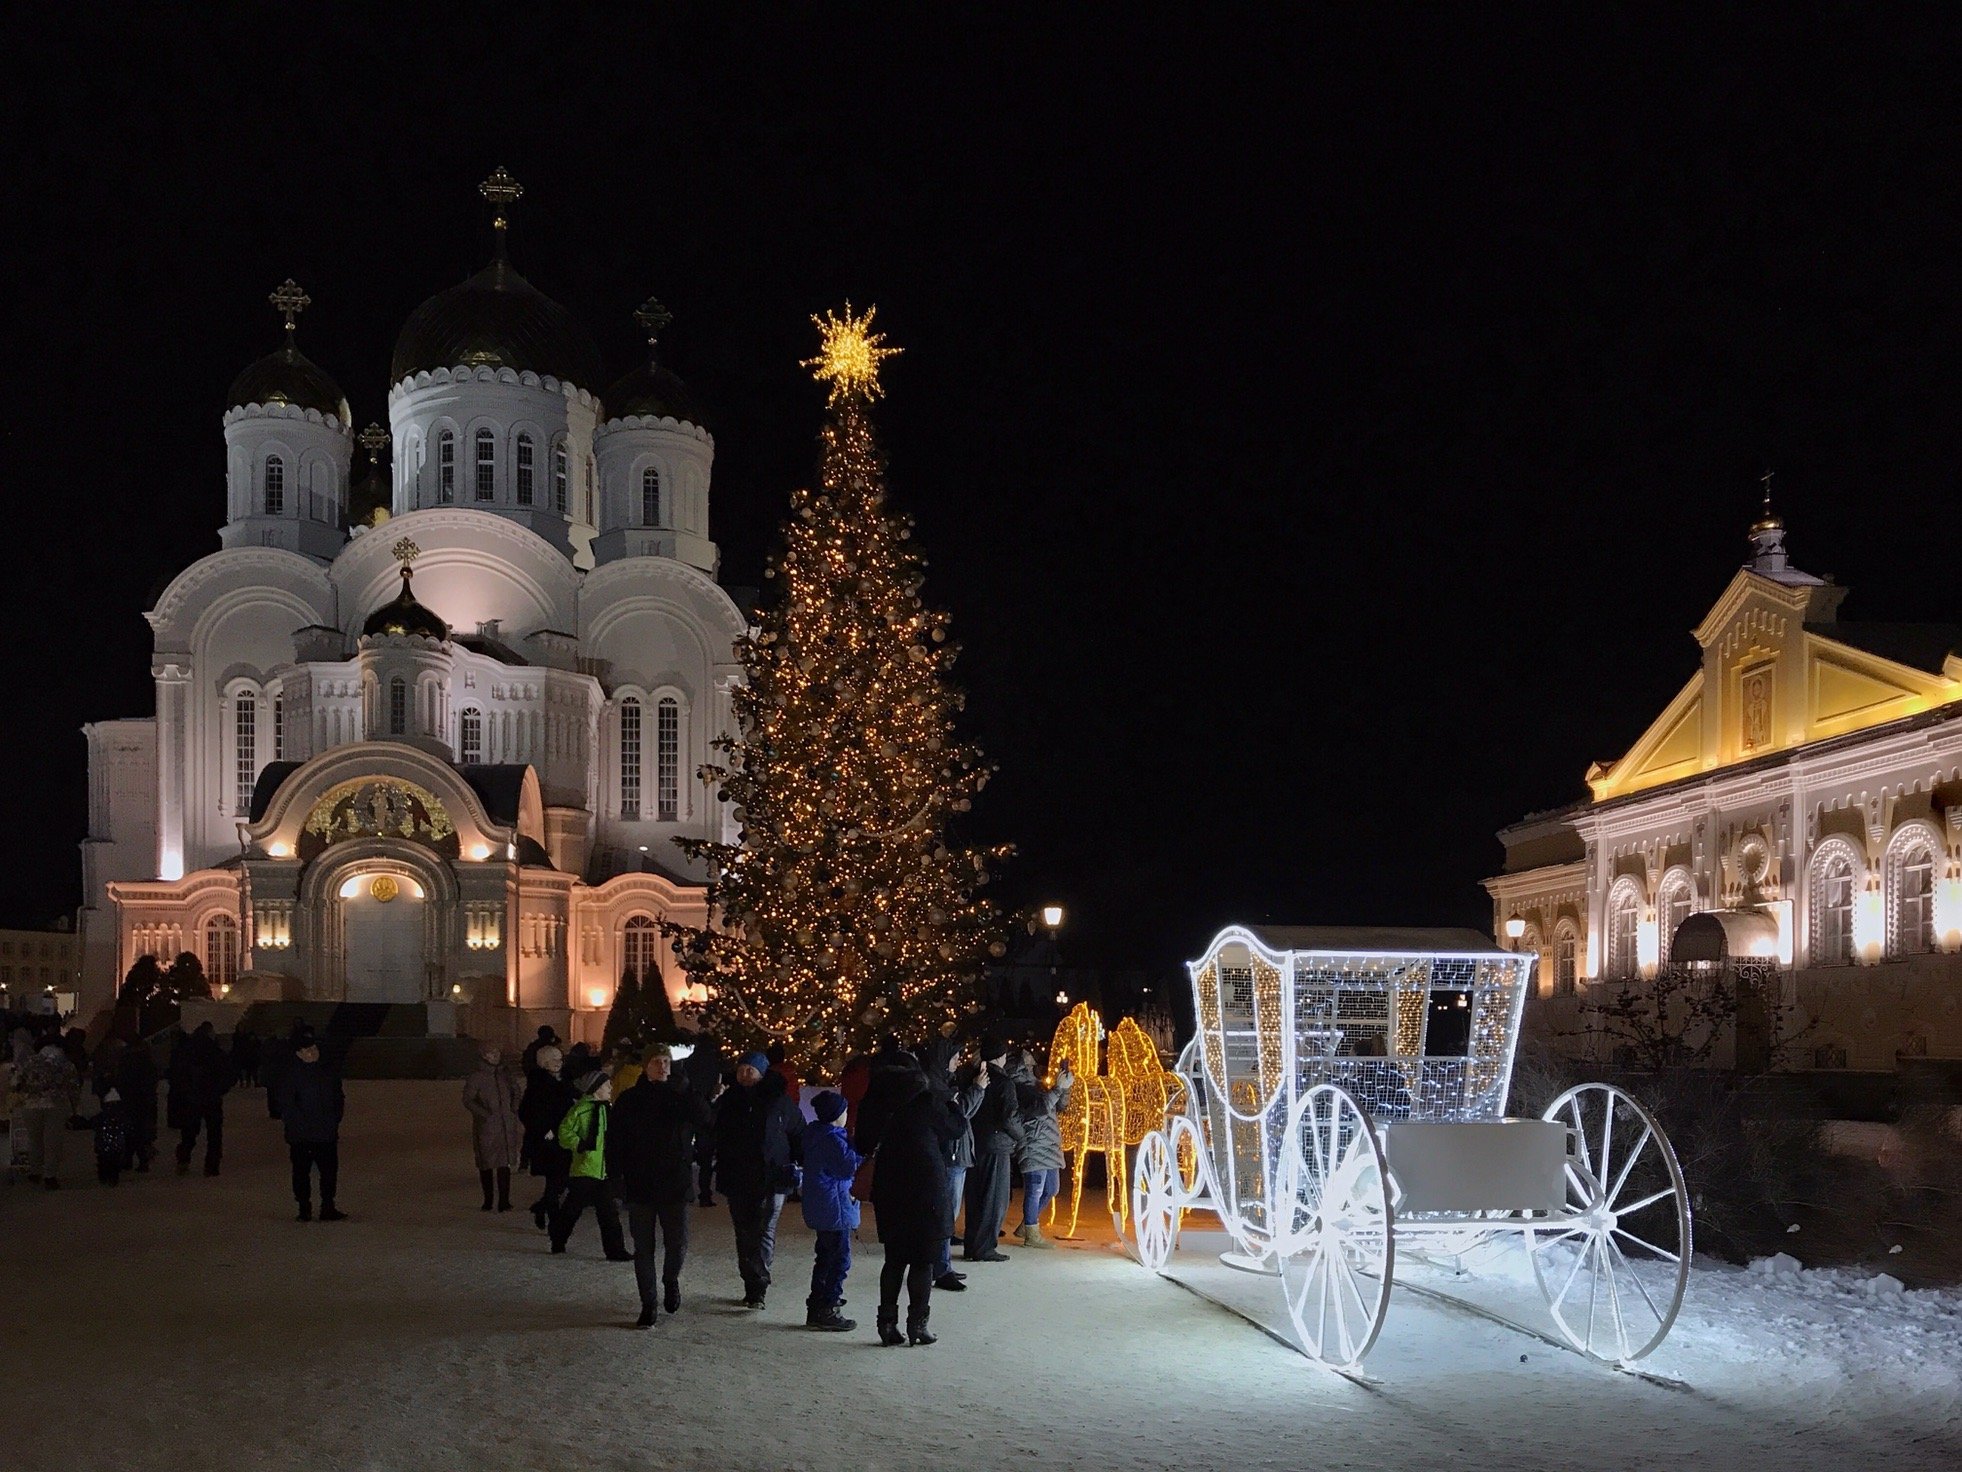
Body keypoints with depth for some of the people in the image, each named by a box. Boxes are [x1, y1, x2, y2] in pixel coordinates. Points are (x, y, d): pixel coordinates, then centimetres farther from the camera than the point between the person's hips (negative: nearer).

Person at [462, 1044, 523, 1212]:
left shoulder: (506, 1075, 9)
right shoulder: (476, 1078, -4)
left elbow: (516, 1094, 21)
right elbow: (468, 1100, -6)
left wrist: (513, 1111, 7)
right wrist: (485, 1114, -14)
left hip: (506, 1126, 3)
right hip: (486, 1127, -2)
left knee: (504, 1163, -4)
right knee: (486, 1165, 4)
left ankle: (504, 1200, -4)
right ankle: (488, 1200, 16)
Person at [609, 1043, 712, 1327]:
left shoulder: (685, 1098, 1)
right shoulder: (629, 1101, 1)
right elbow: (614, 1142, 1)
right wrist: (617, 1176, -8)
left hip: (675, 1186, 0)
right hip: (640, 1187, 0)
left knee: (678, 1245, 0)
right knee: (643, 1249, 5)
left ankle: (671, 1280, 31)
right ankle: (648, 1306, 16)